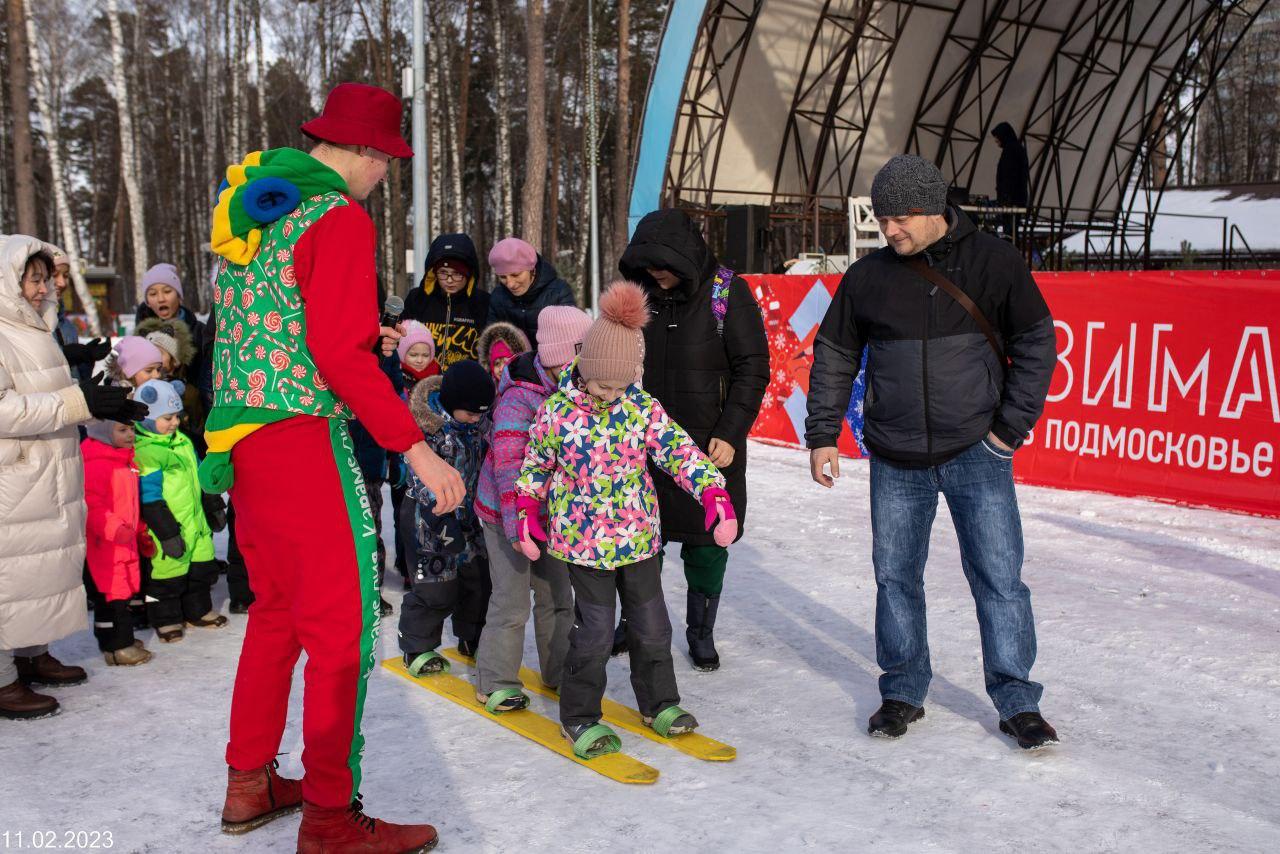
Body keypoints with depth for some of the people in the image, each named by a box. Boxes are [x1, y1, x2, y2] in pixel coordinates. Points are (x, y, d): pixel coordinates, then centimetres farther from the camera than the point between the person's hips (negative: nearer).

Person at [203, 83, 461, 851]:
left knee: (277, 609, 20)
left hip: (241, 435, 10)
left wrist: (361, 338, 24)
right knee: (342, 621, -3)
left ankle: (249, 783, 31)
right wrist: (416, 447, -18)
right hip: (301, 435, -9)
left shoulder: (250, 208, 16)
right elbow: (340, 355, -20)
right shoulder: (341, 218, -12)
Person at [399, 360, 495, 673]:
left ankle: (472, 638, 32)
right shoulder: (427, 425, -21)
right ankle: (417, 648, 19)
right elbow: (423, 479, -23)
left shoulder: (479, 421, -2)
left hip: (469, 515, 6)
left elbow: (488, 457, 13)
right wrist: (444, 519, -31)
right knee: (437, 587, -2)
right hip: (431, 516, -6)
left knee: (479, 577, 12)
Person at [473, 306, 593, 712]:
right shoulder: (519, 398, -25)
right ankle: (495, 683, 16)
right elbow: (508, 467, -28)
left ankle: (559, 672, 31)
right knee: (512, 602, 0)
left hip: (550, 513, 8)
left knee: (558, 596, 15)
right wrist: (517, 526, -32)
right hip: (507, 514, -7)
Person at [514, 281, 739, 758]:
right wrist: (526, 514, 3)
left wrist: (714, 494, -21)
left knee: (651, 625, 12)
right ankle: (579, 716, 18)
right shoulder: (556, 412, -9)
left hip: (639, 538, 3)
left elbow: (680, 452, -9)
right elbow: (535, 464, 5)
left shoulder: (643, 408, -5)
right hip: (584, 543, -3)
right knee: (595, 630, -1)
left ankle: (659, 703, 33)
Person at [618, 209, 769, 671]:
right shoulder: (639, 292, 4)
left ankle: (701, 630, 23)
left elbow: (752, 370, -7)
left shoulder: (727, 292, -8)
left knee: (706, 541, 6)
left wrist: (729, 435, -13)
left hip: (710, 445, -3)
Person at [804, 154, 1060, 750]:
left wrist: (1011, 427, -3)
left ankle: (1017, 701, 15)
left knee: (999, 578, 0)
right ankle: (903, 692, 25)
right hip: (895, 462, 2)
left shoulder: (992, 263, -3)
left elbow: (1035, 343, 2)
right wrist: (822, 436, 7)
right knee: (895, 577, 8)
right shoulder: (867, 276, 2)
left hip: (976, 454, -2)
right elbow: (833, 356, 10)